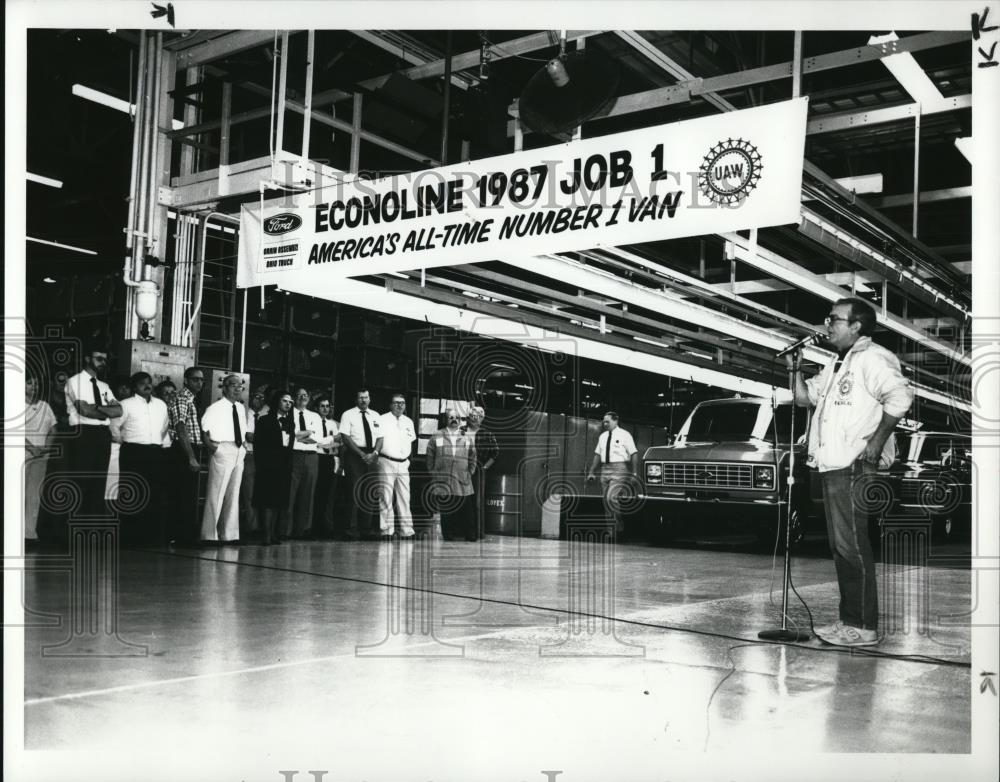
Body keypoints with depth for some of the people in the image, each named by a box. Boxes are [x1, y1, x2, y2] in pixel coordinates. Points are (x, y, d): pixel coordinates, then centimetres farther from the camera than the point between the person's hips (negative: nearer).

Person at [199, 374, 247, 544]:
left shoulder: (241, 408, 14)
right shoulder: (215, 408, -6)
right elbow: (203, 429, -8)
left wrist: (244, 442, 9)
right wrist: (209, 444, -19)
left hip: (239, 452, 7)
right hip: (222, 452, -7)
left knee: (233, 495, 11)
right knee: (216, 494, -6)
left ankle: (229, 535, 19)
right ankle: (209, 535, 1)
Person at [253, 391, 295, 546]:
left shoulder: (290, 423, 15)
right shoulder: (265, 420, -1)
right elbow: (257, 444, -3)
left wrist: (289, 466, 7)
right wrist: (261, 464, -9)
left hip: (284, 467, 6)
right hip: (269, 465, -5)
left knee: (279, 500, 6)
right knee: (268, 500, -9)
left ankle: (271, 534, 12)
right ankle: (266, 535, -9)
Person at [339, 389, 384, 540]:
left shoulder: (376, 416, 15)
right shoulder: (348, 415, 2)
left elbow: (380, 438, 10)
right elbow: (345, 437, -7)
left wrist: (374, 453, -9)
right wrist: (362, 454, -14)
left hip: (371, 456, 4)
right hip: (354, 454, -4)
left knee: (371, 492, 0)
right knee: (356, 492, -11)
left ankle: (367, 529, 4)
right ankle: (352, 529, -9)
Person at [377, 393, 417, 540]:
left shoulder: (408, 422, 15)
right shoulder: (382, 420, -1)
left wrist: (408, 458, 12)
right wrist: (376, 456, -13)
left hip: (403, 464, 5)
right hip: (387, 462, -5)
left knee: (405, 497, 4)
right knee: (386, 497, -6)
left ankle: (406, 531, 6)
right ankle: (387, 530, -2)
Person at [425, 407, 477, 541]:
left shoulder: (467, 438, 12)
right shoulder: (437, 436, 7)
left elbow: (472, 460, 15)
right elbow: (430, 458, 8)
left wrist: (469, 474, 7)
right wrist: (434, 474, 4)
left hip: (463, 483, 1)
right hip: (443, 483, -1)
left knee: (466, 509, -3)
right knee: (445, 510, -2)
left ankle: (470, 535, 2)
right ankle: (449, 534, 6)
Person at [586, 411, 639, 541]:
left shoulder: (624, 435, -3)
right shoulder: (602, 436, 15)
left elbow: (634, 454, -7)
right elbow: (597, 455, 19)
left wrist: (634, 474, -14)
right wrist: (592, 472, 13)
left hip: (619, 468, -6)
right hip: (605, 470, 6)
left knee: (613, 498, -18)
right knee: (606, 500, 4)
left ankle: (619, 531, -11)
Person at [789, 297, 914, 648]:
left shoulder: (871, 358, -9)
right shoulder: (837, 365, 22)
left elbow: (901, 395, -23)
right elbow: (805, 397, 27)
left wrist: (877, 440, -23)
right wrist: (795, 368, 11)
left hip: (853, 468, -10)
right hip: (833, 467, 10)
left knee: (852, 546, -8)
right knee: (840, 547, 13)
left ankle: (864, 626, -3)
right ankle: (849, 620, 20)